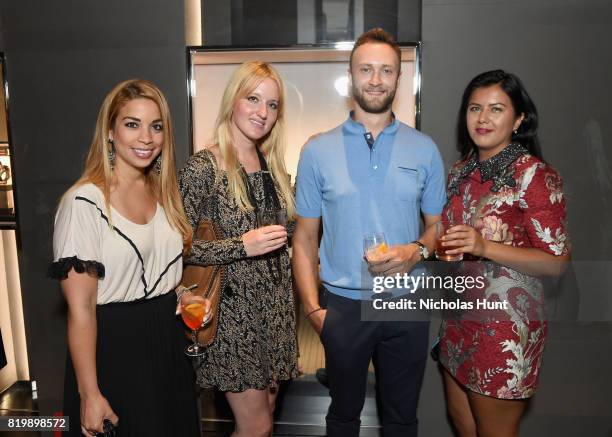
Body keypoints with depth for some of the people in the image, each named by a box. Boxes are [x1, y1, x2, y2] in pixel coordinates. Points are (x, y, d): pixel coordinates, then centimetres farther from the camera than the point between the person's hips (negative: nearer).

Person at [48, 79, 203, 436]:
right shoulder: (84, 203, -18)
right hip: (113, 349, -7)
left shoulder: (164, 192, 4)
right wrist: (89, 395, -15)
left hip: (169, 343, 7)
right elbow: (80, 309, -17)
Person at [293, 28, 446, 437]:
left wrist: (417, 250, -15)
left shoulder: (425, 149, 0)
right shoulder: (318, 150, -3)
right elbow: (305, 238, 0)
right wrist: (312, 308, -6)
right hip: (344, 306, -1)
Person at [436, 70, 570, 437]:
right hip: (459, 316, 7)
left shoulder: (536, 176, -15)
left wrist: (485, 248, -28)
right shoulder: (462, 170, 6)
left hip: (505, 325, -7)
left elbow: (556, 262, -17)